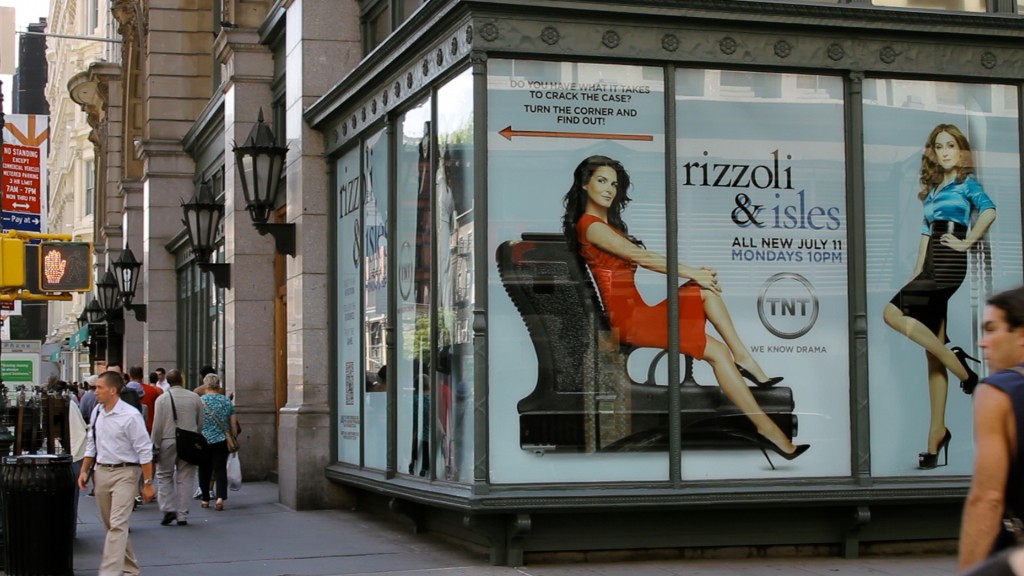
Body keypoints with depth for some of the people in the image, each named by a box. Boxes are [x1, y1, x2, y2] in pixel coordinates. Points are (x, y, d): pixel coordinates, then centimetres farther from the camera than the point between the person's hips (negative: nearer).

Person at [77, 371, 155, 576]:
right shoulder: (97, 412, 7)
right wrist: (84, 471, 9)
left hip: (124, 473, -7)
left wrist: (148, 483, -13)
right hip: (101, 472, 7)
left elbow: (144, 451, -13)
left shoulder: (130, 416, -15)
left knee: (117, 525, -14)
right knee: (111, 526, 14)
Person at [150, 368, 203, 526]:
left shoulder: (162, 399, -4)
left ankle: (168, 509, -1)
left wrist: (155, 446, 1)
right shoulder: (194, 397, 3)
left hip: (168, 442, -2)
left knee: (164, 475, 12)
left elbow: (158, 425, -6)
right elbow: (201, 423, 8)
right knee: (185, 478, 6)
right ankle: (182, 515, 6)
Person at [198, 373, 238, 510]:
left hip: (203, 440, -1)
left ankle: (205, 500, 20)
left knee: (204, 470, 12)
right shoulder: (226, 401, 1)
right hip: (222, 441, 1)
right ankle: (220, 497, -17)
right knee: (220, 469, 1)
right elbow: (233, 424, 5)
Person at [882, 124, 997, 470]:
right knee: (932, 355, 4)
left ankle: (958, 364, -11)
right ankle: (936, 434, 5)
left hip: (950, 262, -8)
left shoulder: (966, 182, 1)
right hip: (932, 265, 8)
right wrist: (916, 275, 13)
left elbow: (989, 211, -17)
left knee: (893, 314, -21)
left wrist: (967, 241, -11)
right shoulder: (933, 188, 21)